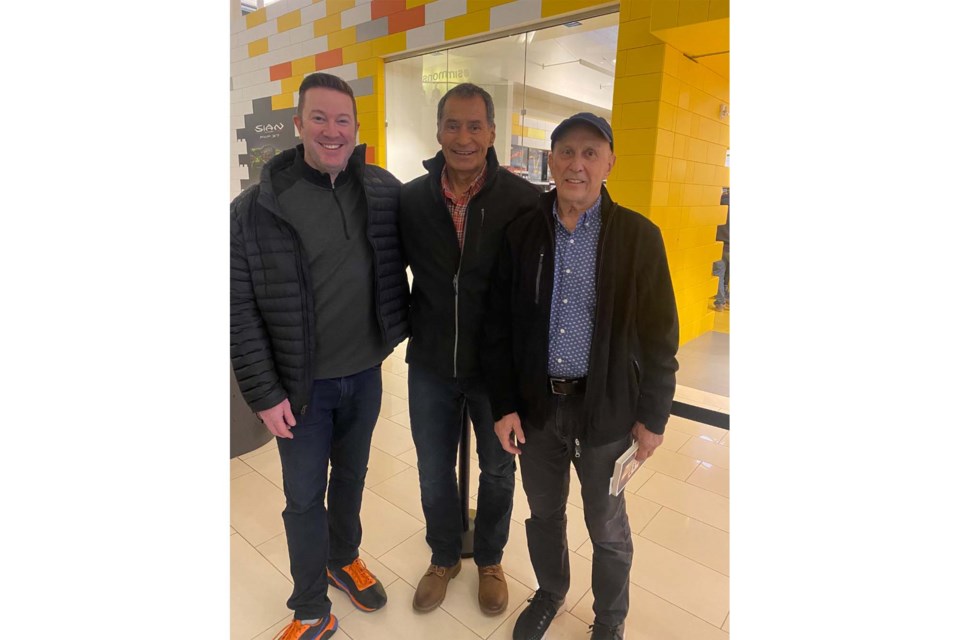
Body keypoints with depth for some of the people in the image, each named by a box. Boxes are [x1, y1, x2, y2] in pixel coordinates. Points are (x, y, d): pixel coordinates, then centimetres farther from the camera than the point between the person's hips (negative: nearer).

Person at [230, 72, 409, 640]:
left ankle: (345, 559, 49)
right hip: (301, 384, -2)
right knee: (304, 498, 13)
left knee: (351, 477, 22)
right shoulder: (256, 208, -12)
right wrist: (264, 393, -10)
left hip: (365, 375, 3)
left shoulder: (386, 193, -5)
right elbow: (239, 309, -10)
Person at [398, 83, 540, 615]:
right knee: (433, 474, 19)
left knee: (497, 471, 19)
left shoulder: (522, 200, -13)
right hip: (430, 367, 2)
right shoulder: (410, 199, -5)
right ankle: (443, 557, 47)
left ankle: (489, 560, 47)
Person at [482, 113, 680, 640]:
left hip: (605, 408, -2)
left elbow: (659, 336, -5)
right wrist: (503, 404, -3)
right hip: (535, 403, 2)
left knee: (607, 528, 17)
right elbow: (498, 327, 0)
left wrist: (653, 416, -4)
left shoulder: (639, 236, -8)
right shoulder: (521, 233, -2)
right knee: (543, 513, 22)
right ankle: (549, 593, 50)